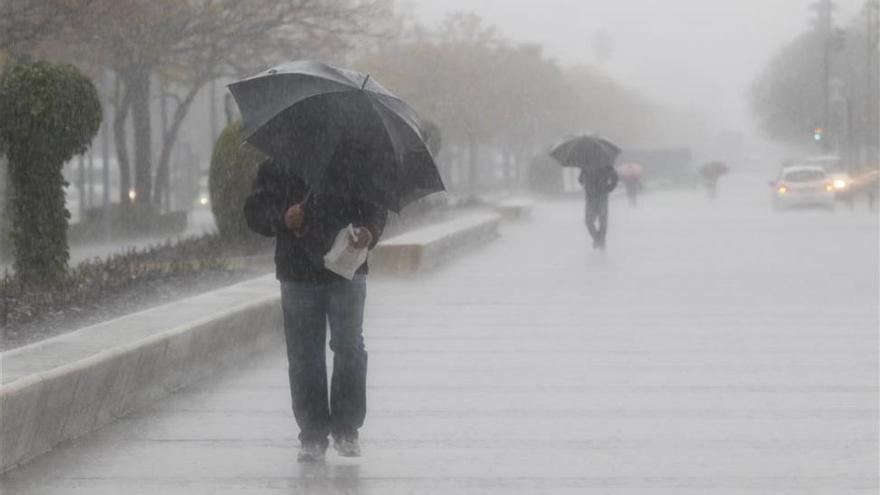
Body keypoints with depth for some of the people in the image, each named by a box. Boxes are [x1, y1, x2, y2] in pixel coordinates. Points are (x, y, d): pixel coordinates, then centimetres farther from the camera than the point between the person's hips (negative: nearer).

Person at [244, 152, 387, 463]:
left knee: (349, 349, -5)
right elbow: (255, 212, 6)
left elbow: (375, 206, 5)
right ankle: (313, 436, 8)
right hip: (297, 275, 1)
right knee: (304, 358, 1)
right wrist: (282, 218, -16)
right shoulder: (274, 168, 8)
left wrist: (369, 232, -17)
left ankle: (346, 431, 8)